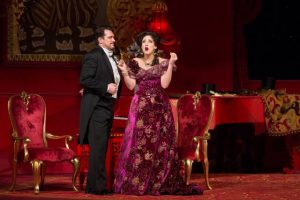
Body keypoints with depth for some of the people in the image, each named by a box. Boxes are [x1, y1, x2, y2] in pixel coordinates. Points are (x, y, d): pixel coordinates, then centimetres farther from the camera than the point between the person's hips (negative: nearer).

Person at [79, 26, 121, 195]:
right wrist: (106, 87, -21)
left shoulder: (112, 58, 17)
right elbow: (85, 79, -18)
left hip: (107, 107, 9)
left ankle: (94, 185, 15)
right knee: (98, 147, -11)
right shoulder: (93, 56, -10)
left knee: (101, 148, 11)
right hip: (97, 107, -9)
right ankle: (97, 186, -10)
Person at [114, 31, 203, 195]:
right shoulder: (135, 63, 10)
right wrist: (124, 71, -9)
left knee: (160, 144, -4)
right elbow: (131, 86, 4)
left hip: (159, 107, -1)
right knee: (138, 143, -4)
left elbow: (164, 84, -8)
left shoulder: (163, 63, 5)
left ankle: (160, 183, 0)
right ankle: (136, 183, -1)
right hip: (141, 107, 1)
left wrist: (171, 64, -14)